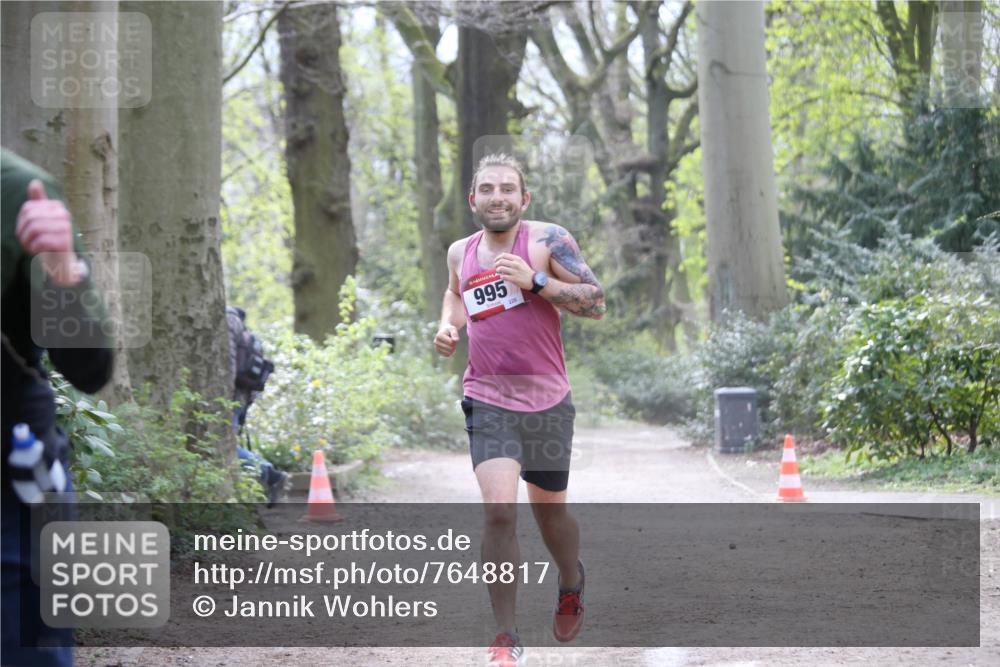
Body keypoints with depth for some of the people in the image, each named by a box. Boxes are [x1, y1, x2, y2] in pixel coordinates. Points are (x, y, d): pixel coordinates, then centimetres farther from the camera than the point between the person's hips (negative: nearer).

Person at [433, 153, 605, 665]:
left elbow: (596, 304, -11)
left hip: (546, 400, -1)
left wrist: (536, 281, -22)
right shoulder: (460, 252, 6)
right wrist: (447, 327, 6)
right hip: (488, 399, 1)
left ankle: (571, 584, 49)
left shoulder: (548, 240, -6)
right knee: (498, 509, -17)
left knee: (549, 510, 14)